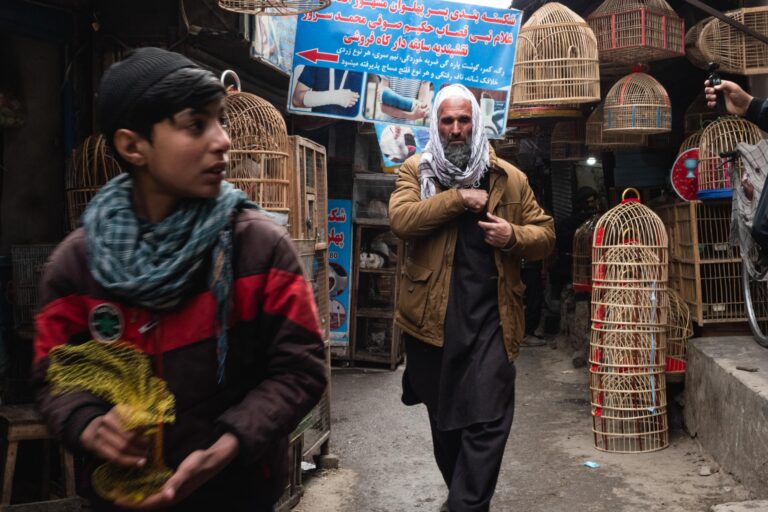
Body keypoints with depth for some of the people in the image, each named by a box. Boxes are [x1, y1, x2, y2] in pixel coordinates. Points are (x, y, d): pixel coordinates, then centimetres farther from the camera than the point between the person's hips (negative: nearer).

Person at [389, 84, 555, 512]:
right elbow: (401, 219, -13)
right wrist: (459, 198, -15)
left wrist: (513, 236, -10)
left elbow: (545, 234, 10)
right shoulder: (416, 169, 5)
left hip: (489, 315, 0)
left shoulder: (510, 178, 8)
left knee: (488, 419, -7)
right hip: (432, 315, 1)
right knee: (443, 417, 16)